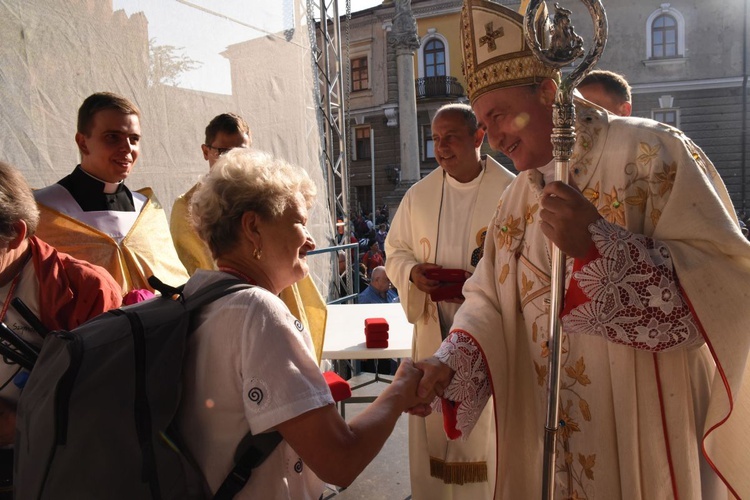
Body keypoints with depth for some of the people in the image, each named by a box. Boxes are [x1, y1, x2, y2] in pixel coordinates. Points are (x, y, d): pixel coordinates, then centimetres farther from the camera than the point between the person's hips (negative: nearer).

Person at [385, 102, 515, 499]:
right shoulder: (418, 196, 6)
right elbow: (395, 252, 12)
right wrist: (412, 272, -10)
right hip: (435, 330, 3)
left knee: (490, 424, 7)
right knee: (436, 424, 9)